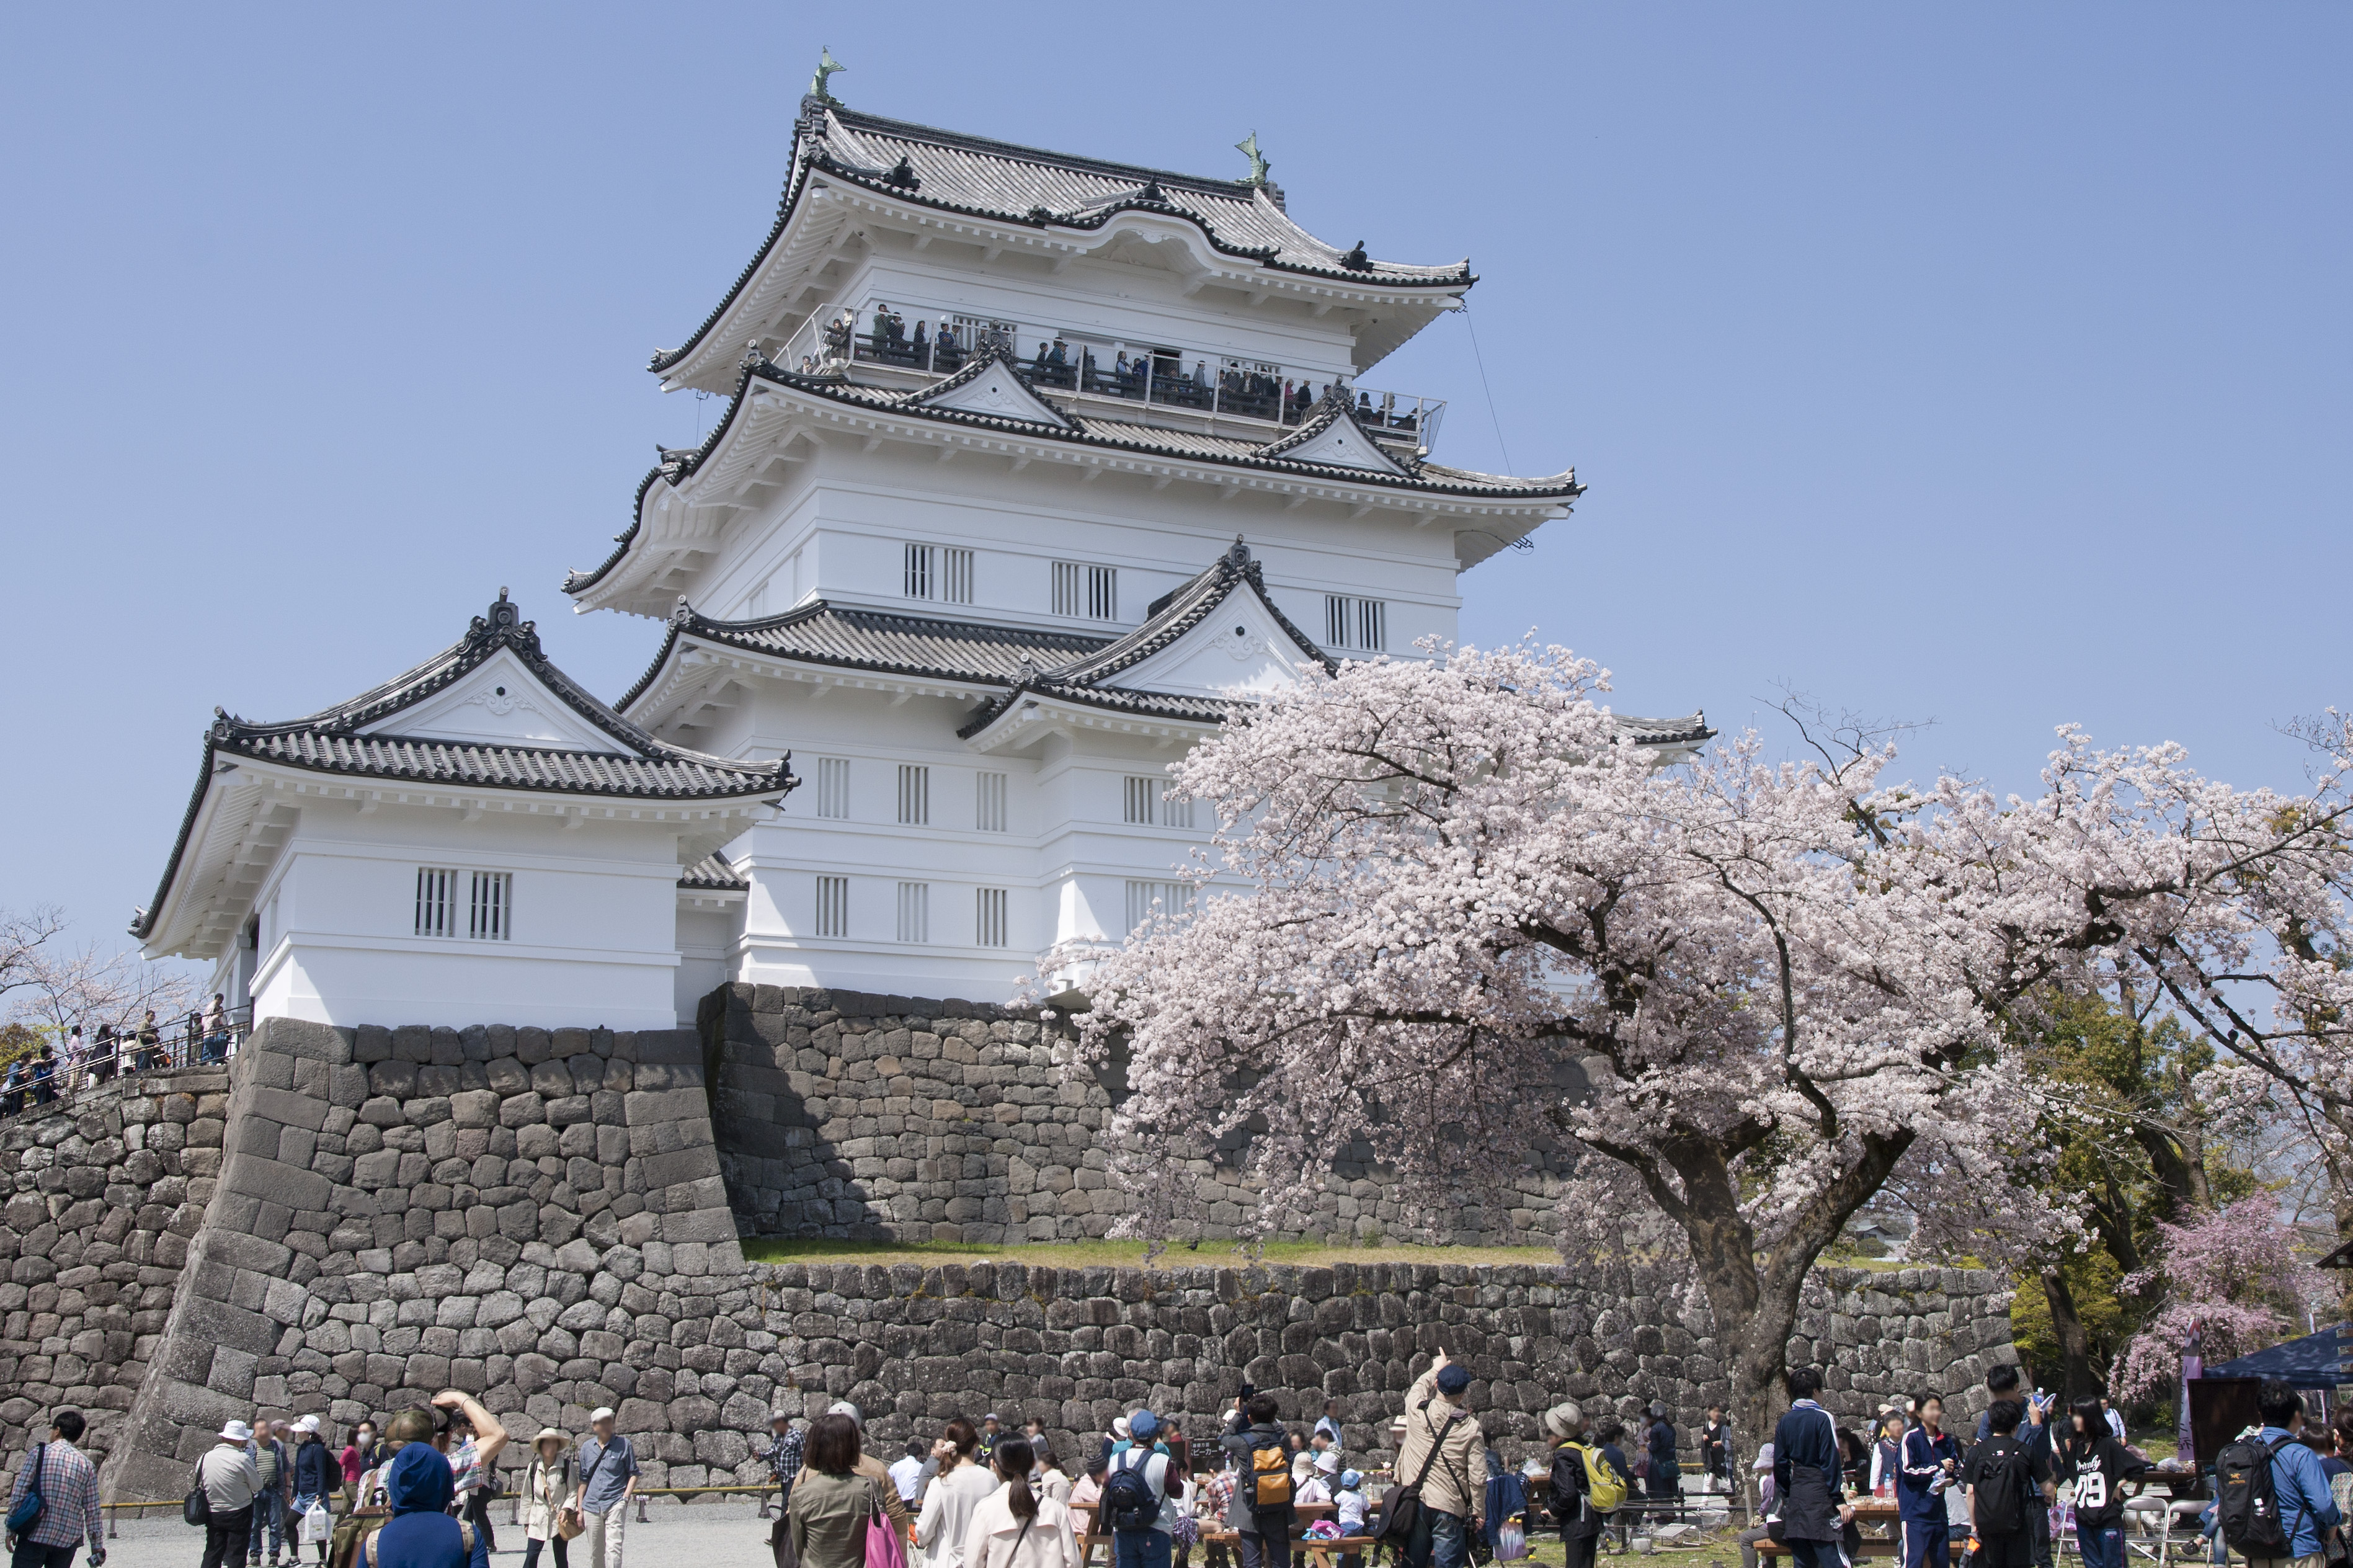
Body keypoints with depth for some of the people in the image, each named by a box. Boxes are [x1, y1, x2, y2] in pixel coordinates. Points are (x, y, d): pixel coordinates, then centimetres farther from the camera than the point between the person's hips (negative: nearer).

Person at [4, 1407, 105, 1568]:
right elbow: (92, 1510, 4)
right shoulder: (87, 1465, 4)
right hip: (68, 1539, 3)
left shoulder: (38, 1454, -3)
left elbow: (18, 1494, -5)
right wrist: (97, 1546, 10)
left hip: (36, 1536, -3)